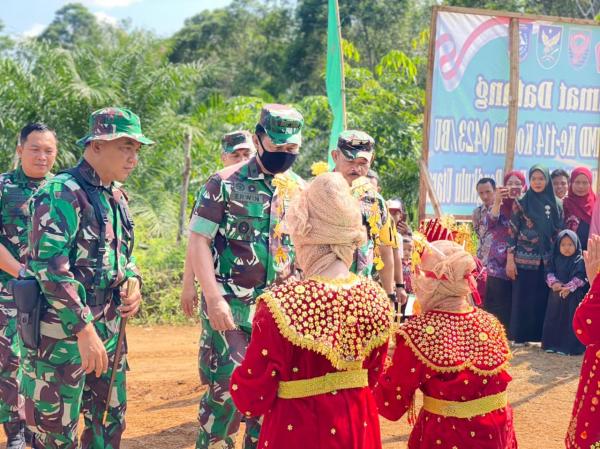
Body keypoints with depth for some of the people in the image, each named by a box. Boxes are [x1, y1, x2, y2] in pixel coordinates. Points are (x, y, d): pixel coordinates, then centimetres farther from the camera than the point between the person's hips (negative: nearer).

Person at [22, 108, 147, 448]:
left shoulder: (117, 198, 12)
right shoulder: (62, 193, -15)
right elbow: (50, 267, -22)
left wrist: (133, 282, 2)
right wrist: (84, 329, -24)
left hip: (110, 332, 8)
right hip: (64, 334, -8)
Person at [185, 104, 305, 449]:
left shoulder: (300, 190, 7)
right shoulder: (225, 184, -6)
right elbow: (199, 242, -9)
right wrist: (214, 297, -18)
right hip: (230, 304, -4)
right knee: (228, 387, -9)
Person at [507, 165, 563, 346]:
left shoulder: (556, 204, 7)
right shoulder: (521, 203, -1)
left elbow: (560, 233, 11)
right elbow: (512, 233, -2)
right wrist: (510, 260, -7)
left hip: (547, 260, 3)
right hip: (524, 258, -2)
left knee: (543, 297, 4)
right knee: (522, 297, 0)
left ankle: (540, 335, 13)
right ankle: (520, 336, 8)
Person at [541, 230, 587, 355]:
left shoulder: (579, 260, -5)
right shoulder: (556, 259, 9)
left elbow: (580, 278, -13)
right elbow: (549, 273, 5)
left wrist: (569, 287, -22)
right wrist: (553, 283, -14)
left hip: (573, 297, -5)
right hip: (556, 295, 5)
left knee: (570, 321, -5)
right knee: (554, 319, 9)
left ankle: (569, 347, -1)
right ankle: (552, 344, 18)